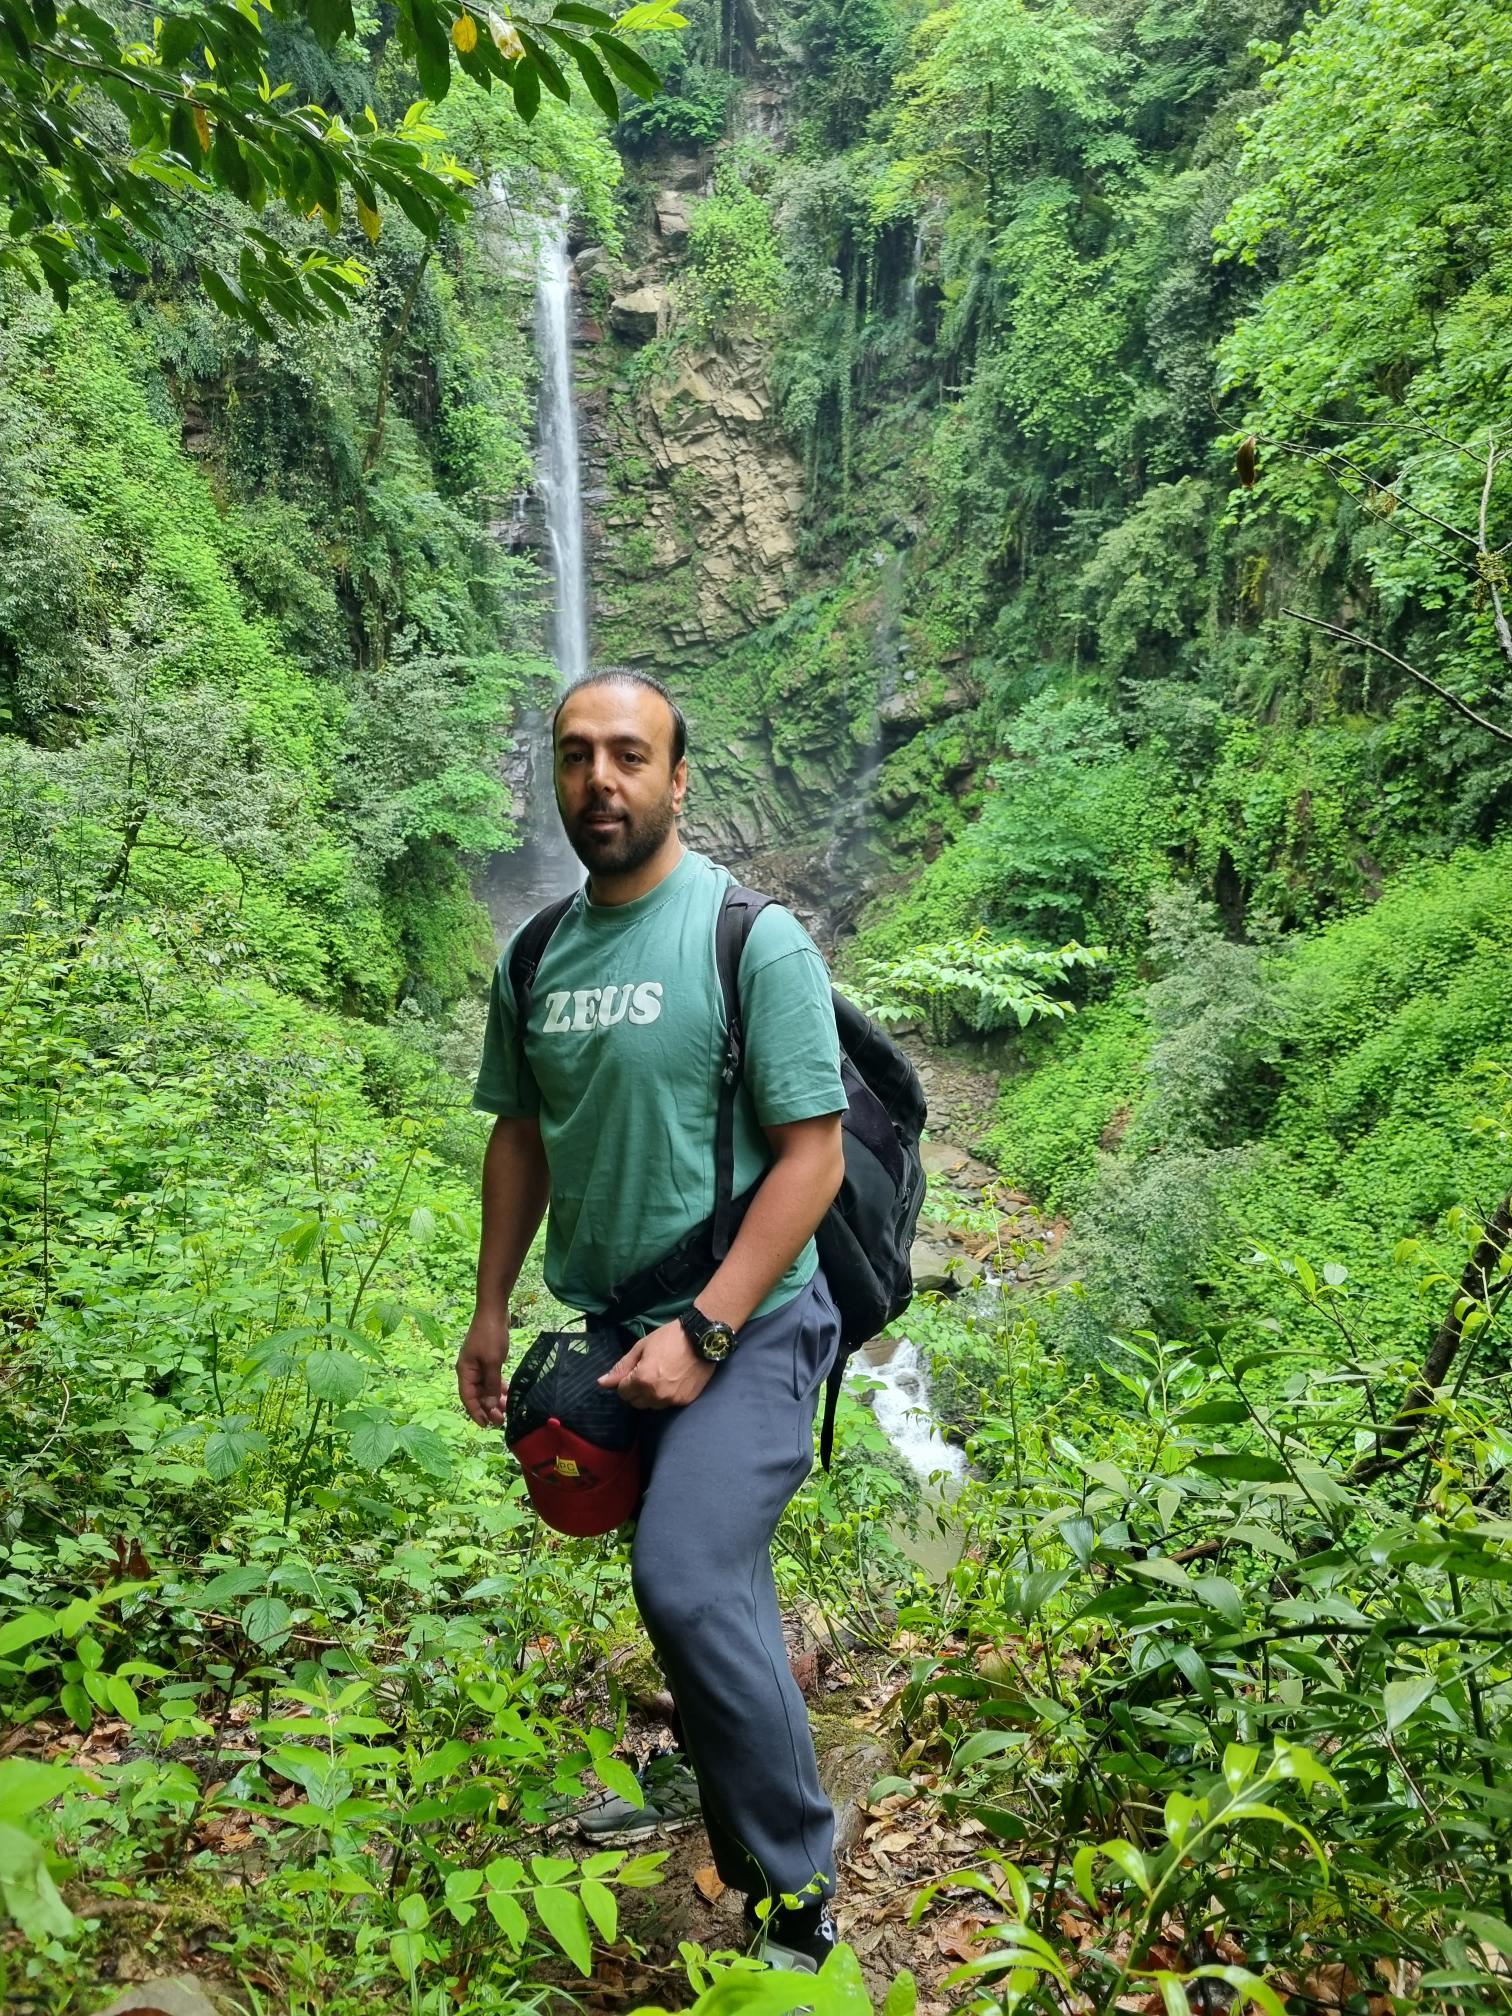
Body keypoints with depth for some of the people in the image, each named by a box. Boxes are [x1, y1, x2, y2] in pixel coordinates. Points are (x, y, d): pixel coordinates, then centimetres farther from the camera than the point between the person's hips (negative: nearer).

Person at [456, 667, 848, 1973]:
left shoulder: (754, 939, -13)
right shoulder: (534, 960, 4)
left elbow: (812, 1155, -15)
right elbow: (521, 1137, 14)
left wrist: (702, 1333, -19)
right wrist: (492, 1308, 11)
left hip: (745, 1326, -5)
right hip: (607, 1327, 5)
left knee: (689, 1581, -18)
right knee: (699, 1584, 17)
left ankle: (798, 1895, 1)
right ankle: (716, 1793, 43)